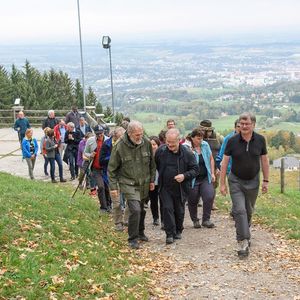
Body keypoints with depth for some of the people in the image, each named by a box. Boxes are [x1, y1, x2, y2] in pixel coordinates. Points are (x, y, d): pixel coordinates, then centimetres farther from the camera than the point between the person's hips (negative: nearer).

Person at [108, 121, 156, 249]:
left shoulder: (146, 143, -5)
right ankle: (133, 239, -2)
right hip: (129, 184, -4)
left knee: (141, 210, 17)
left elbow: (151, 164, 10)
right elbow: (112, 168, -7)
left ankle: (140, 232, 39)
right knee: (135, 210, -16)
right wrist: (113, 187, -8)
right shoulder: (119, 147, -16)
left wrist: (152, 180, 11)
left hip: (144, 184, 5)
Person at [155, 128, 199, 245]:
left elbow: (195, 170, -6)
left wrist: (184, 176, -21)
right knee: (167, 209, -7)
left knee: (179, 211, 13)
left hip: (181, 188, 0)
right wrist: (162, 175, 9)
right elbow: (155, 165, 14)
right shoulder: (160, 151, -5)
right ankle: (170, 234, 0)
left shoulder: (187, 153, -11)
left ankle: (178, 231, 33)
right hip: (165, 188, 1)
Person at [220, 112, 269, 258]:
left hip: (253, 182, 2)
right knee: (239, 210, -12)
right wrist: (222, 183, -6)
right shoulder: (232, 141, -11)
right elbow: (224, 162, -6)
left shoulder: (260, 140, -7)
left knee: (249, 211, 15)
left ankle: (244, 234, 38)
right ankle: (243, 242, -11)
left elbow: (264, 160, 3)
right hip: (236, 181, -2)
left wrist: (266, 181, 3)